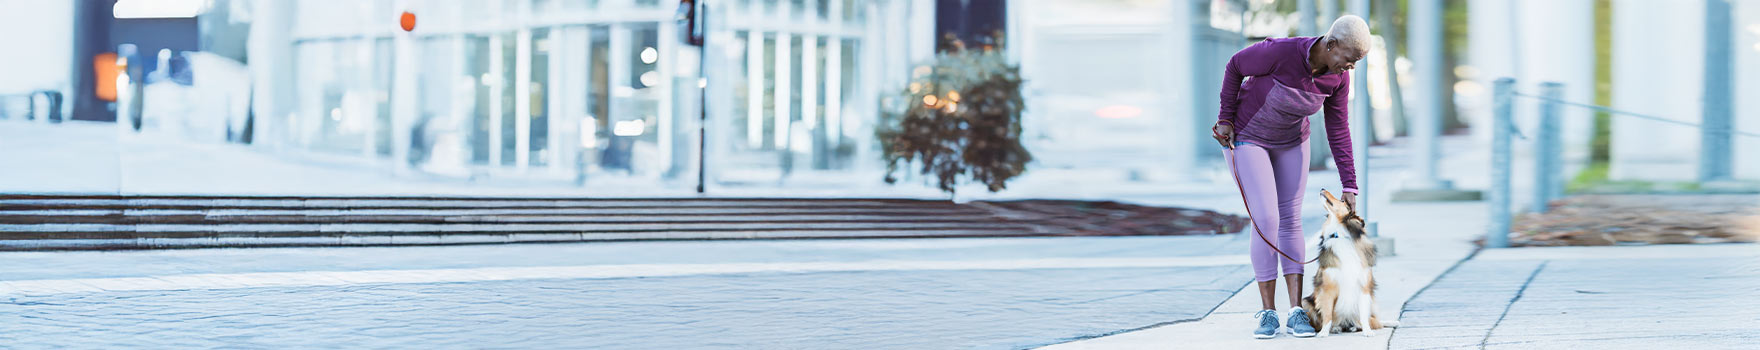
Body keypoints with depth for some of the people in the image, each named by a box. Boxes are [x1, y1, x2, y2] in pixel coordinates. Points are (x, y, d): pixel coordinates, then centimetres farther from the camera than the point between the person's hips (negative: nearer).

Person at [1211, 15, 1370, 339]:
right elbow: (1235, 66, -18)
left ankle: (1296, 312, 2)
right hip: (1246, 136, -5)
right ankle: (1268, 313, -3)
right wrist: (1226, 119, -13)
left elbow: (1338, 131, -9)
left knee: (1291, 220, 0)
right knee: (1266, 220, -13)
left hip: (1291, 141, 5)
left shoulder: (1338, 77, -17)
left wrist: (1350, 186, -10)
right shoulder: (1281, 51, -35)